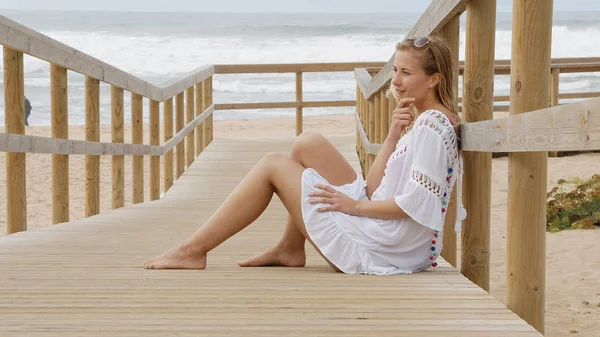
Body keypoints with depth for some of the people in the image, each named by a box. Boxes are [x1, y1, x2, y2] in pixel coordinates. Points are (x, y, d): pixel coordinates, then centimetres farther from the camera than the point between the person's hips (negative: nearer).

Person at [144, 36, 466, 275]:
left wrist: (356, 205, -14)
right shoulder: (429, 121, 16)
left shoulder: (431, 124, -14)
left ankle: (193, 250, 3)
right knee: (308, 144, 11)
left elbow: (416, 203, -24)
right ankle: (290, 248, 12)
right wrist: (393, 136, -1)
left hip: (381, 250, -10)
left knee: (273, 165, -2)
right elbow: (375, 188, 10)